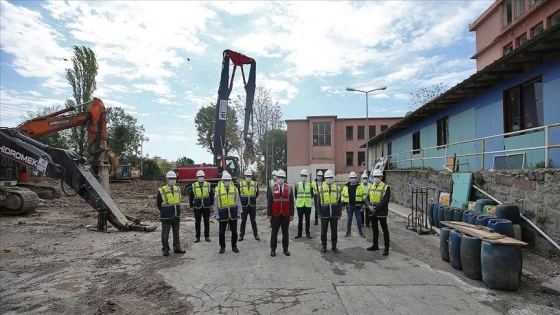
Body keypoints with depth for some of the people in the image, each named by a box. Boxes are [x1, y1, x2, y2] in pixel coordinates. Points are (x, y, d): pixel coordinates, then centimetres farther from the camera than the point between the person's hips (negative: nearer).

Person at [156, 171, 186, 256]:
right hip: (166, 217, -4)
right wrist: (164, 212, 4)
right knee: (165, 234, 6)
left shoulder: (178, 189, 4)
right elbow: (158, 203, -1)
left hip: (176, 216, 5)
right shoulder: (161, 191, -10)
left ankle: (177, 248, 27)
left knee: (176, 233, 15)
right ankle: (165, 250, 19)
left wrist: (178, 212, 10)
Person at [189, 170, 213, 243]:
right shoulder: (193, 186, 0)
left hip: (206, 207, 0)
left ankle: (207, 236, 18)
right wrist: (191, 205, 3)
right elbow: (190, 197, 5)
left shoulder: (208, 185, 1)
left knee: (207, 222, 7)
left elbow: (211, 195, 7)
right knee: (197, 222, 6)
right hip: (197, 207, 0)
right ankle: (197, 237, 17)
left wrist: (211, 203, 3)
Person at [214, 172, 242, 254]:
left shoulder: (234, 189, 2)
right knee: (222, 232, 9)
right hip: (223, 213, -1)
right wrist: (217, 215, -4)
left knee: (234, 231, 11)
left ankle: (234, 246, 25)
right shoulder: (218, 189, -3)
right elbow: (216, 203, -2)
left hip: (233, 213, 2)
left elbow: (238, 202, 4)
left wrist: (239, 212, 0)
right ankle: (222, 247, 25)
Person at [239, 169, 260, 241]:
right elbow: (238, 194, 6)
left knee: (253, 221, 9)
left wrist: (253, 199, 4)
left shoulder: (255, 184, 2)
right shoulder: (240, 184, -1)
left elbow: (257, 194, 11)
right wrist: (242, 200, 2)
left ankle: (256, 235, 19)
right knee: (243, 221, 7)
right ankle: (241, 235, 17)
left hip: (253, 205, 1)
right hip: (244, 206, -1)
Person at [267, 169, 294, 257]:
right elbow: (269, 202, 0)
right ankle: (273, 249, 18)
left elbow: (291, 202, 2)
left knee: (285, 232, 10)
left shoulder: (289, 188, 1)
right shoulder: (272, 189, -1)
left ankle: (285, 249, 22)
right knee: (274, 232, 7)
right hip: (275, 215, -1)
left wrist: (292, 214, -1)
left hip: (286, 215, 1)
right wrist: (269, 214, -4)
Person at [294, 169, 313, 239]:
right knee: (300, 220, 6)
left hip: (308, 205, 0)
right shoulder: (297, 185, 2)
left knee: (307, 220, 7)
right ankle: (299, 234, 14)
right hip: (300, 205, 0)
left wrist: (309, 200, 5)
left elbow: (311, 194, 10)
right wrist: (297, 201, 4)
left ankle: (307, 233, 18)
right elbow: (295, 195, 7)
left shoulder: (310, 185, 3)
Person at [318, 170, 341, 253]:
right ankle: (323, 246, 21)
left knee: (334, 231, 9)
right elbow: (319, 202, 1)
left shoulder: (337, 188, 2)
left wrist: (339, 214, 0)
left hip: (334, 214, 1)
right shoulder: (321, 188, -1)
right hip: (324, 214, -1)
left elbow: (339, 202, 4)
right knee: (323, 231, 7)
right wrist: (319, 213, -5)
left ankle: (334, 246, 22)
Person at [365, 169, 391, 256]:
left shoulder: (386, 187, -11)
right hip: (372, 212, 6)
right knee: (374, 229, 17)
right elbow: (367, 198, 6)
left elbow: (385, 201, -18)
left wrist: (376, 208, -19)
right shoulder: (371, 187, 9)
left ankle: (386, 248, 12)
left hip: (381, 212, -6)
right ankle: (375, 245, 30)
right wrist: (369, 206, -13)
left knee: (385, 230, 3)